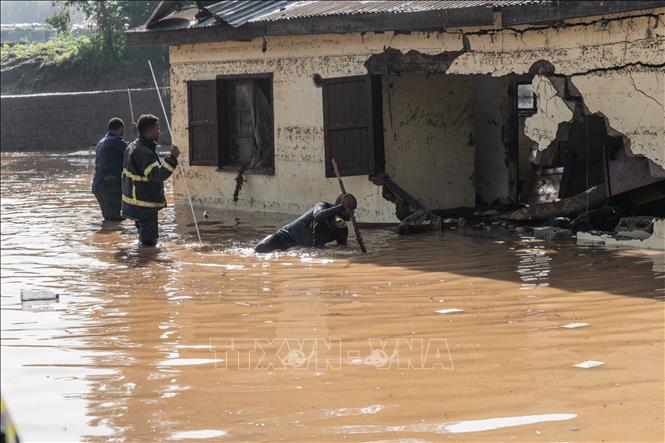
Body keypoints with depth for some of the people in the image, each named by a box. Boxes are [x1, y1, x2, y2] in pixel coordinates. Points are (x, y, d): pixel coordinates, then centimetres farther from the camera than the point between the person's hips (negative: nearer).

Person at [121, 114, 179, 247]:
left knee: (146, 237, 22)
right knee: (149, 240, -8)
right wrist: (172, 158, -37)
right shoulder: (143, 152, -23)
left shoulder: (132, 147, 11)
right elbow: (157, 174, -33)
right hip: (144, 204, -11)